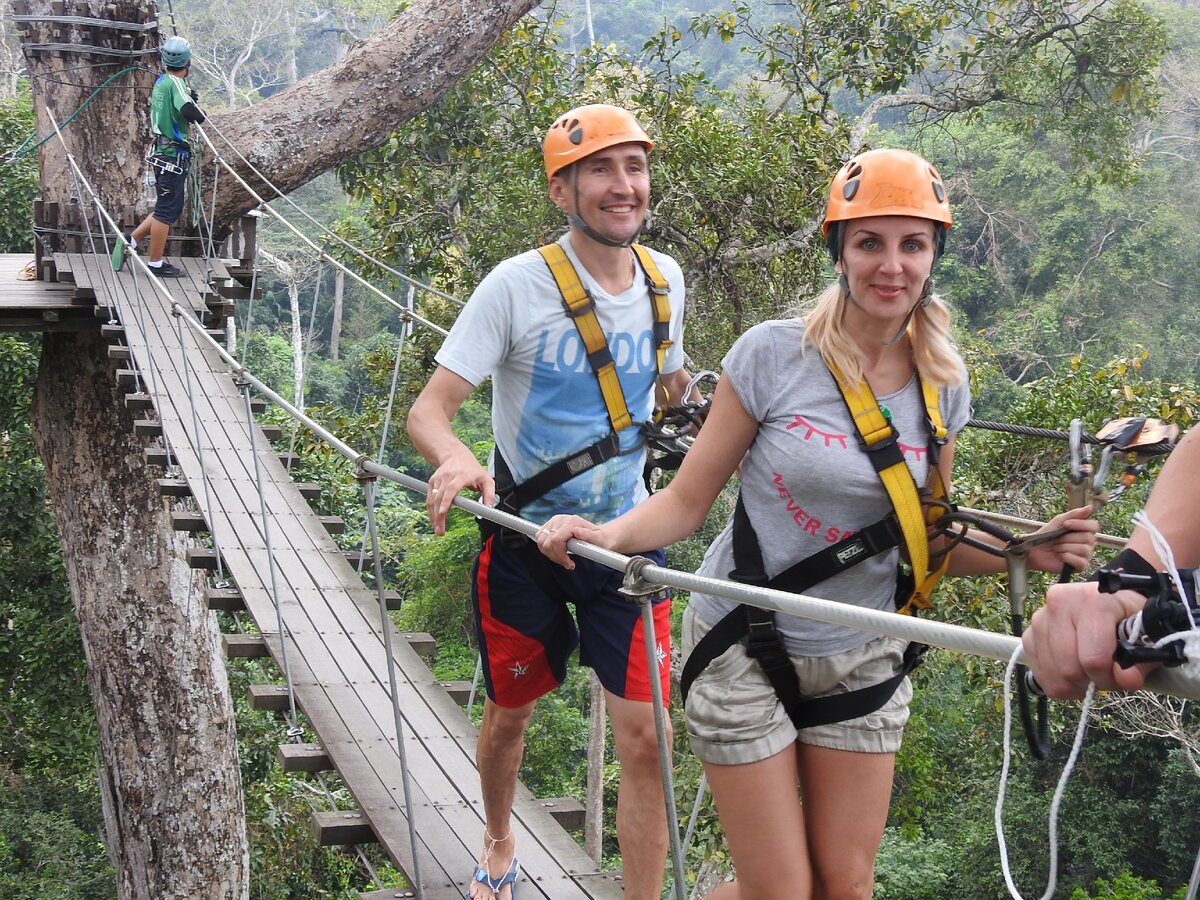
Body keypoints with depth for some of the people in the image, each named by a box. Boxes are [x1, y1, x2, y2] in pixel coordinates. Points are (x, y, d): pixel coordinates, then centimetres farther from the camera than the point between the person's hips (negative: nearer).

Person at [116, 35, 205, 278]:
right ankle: (155, 263, 9)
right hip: (173, 156, -9)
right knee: (167, 211, 1)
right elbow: (190, 112, -34)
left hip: (163, 151, 9)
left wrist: (189, 95, 6)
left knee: (170, 209, 19)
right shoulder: (175, 83, -18)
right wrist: (200, 114, -12)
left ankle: (130, 241, 18)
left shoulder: (161, 81, 8)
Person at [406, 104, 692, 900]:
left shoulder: (665, 280, -2)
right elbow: (429, 409, -20)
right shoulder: (518, 284, -16)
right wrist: (457, 460, -40)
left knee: (645, 735, -7)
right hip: (527, 536, -2)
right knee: (511, 714, 18)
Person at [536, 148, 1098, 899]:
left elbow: (931, 541, 7)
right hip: (746, 652, -4)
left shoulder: (941, 382, -1)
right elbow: (688, 500, -10)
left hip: (862, 665, 4)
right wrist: (608, 534, -29)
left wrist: (1027, 550, -10)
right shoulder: (773, 354, -14)